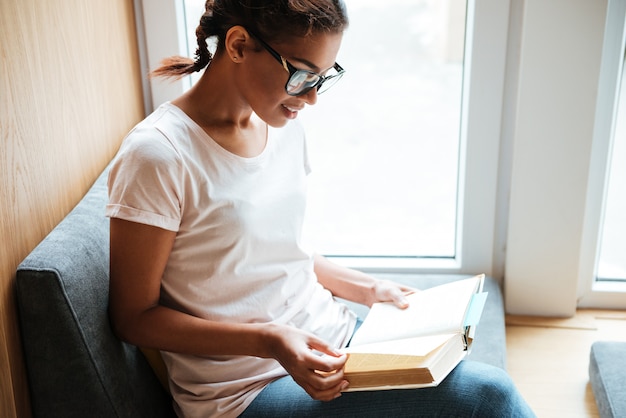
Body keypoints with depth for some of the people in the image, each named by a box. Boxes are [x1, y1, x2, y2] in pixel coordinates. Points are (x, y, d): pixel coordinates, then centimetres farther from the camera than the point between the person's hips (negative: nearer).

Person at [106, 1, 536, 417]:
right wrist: (269, 341, -22)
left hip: (329, 335, 7)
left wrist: (363, 288, 4)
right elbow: (134, 317, -13)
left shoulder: (286, 126, 5)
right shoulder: (158, 154, -17)